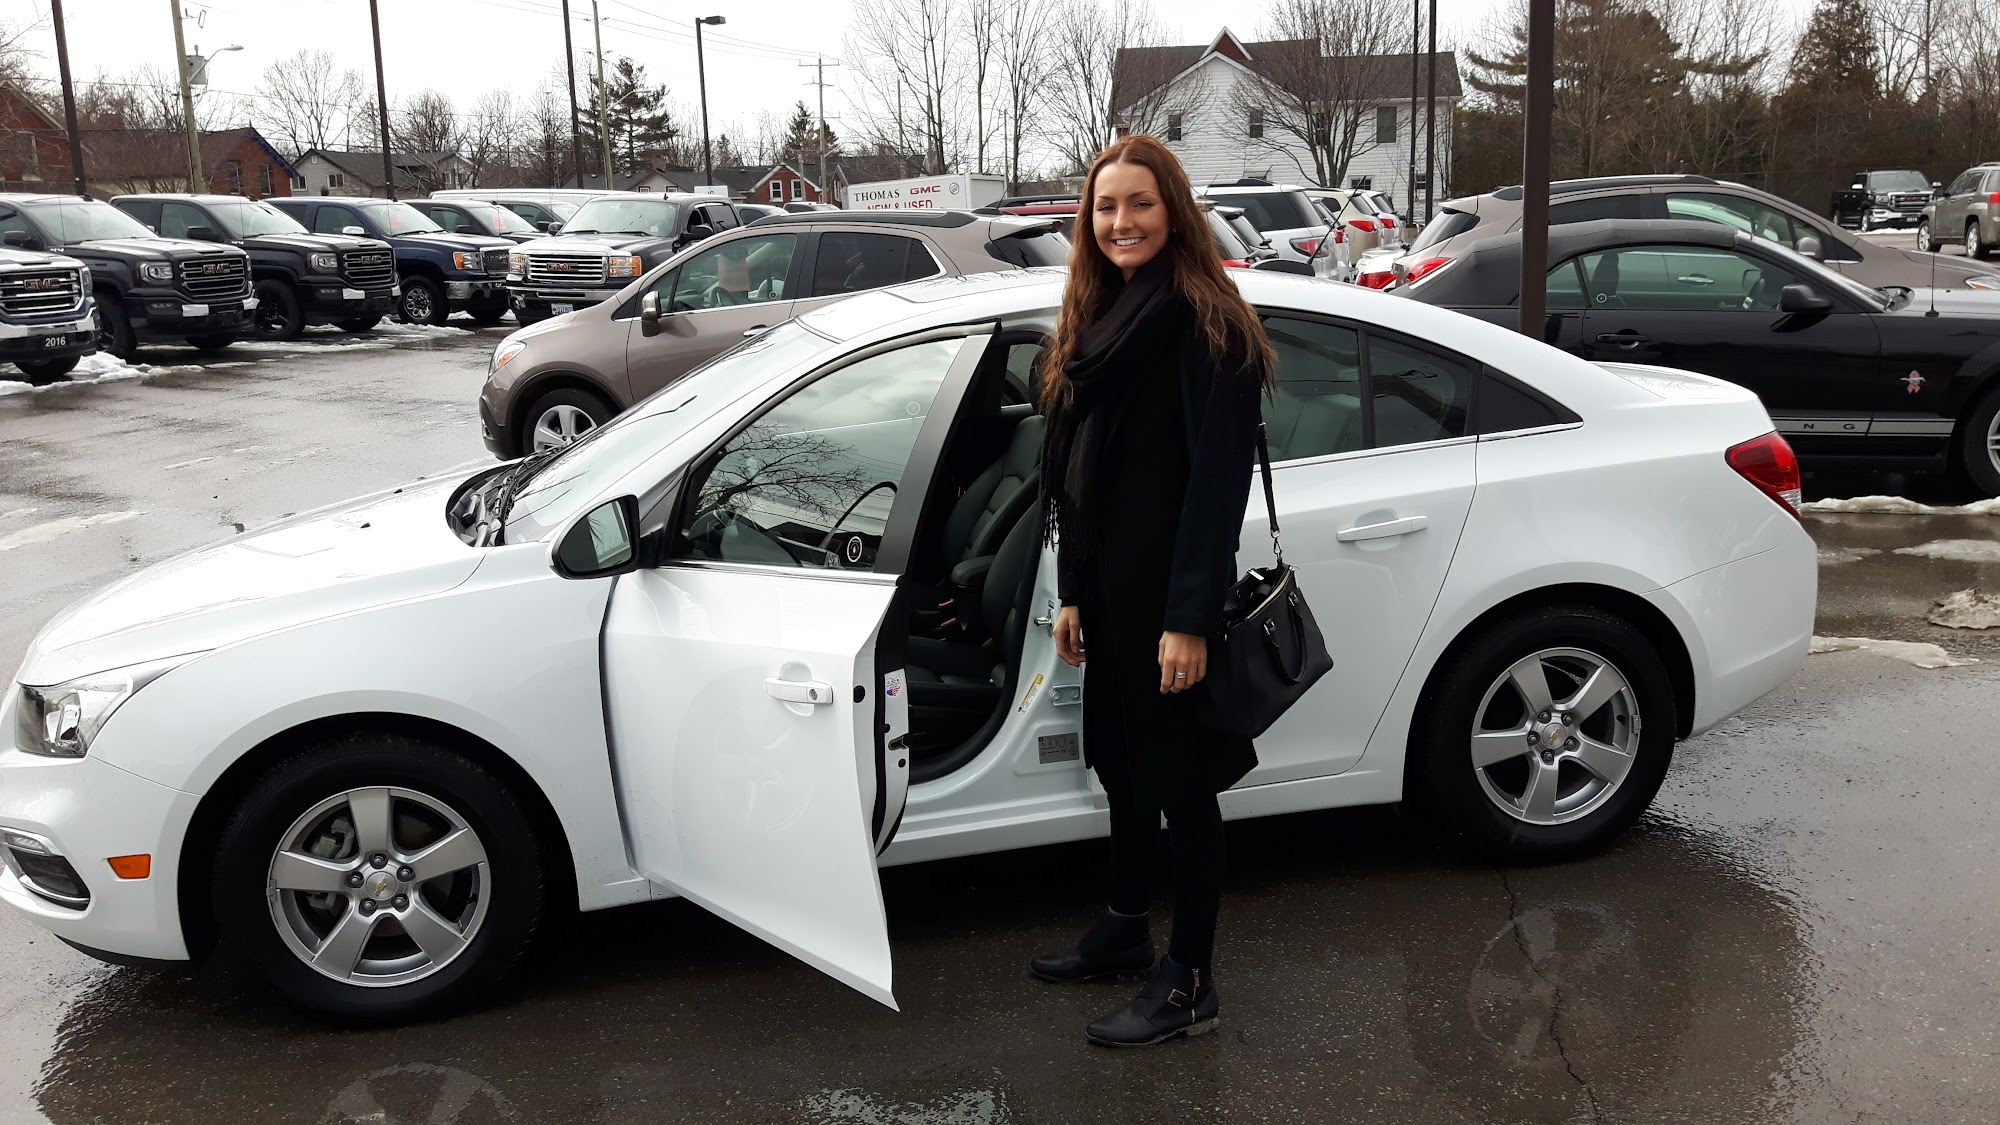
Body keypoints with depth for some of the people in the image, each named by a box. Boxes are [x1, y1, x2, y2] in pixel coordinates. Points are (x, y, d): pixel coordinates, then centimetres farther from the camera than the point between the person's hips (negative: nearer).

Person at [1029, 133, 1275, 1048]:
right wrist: (1072, 594, 12)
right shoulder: (1096, 321, 11)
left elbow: (1218, 479, -19)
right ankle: (1124, 930, 38)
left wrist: (1190, 619, -22)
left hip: (1168, 597, -8)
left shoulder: (1204, 323, -14)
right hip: (1106, 591, 8)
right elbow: (1072, 474, 13)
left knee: (1178, 779, 3)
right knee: (1120, 765, 20)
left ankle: (1188, 986, 16)